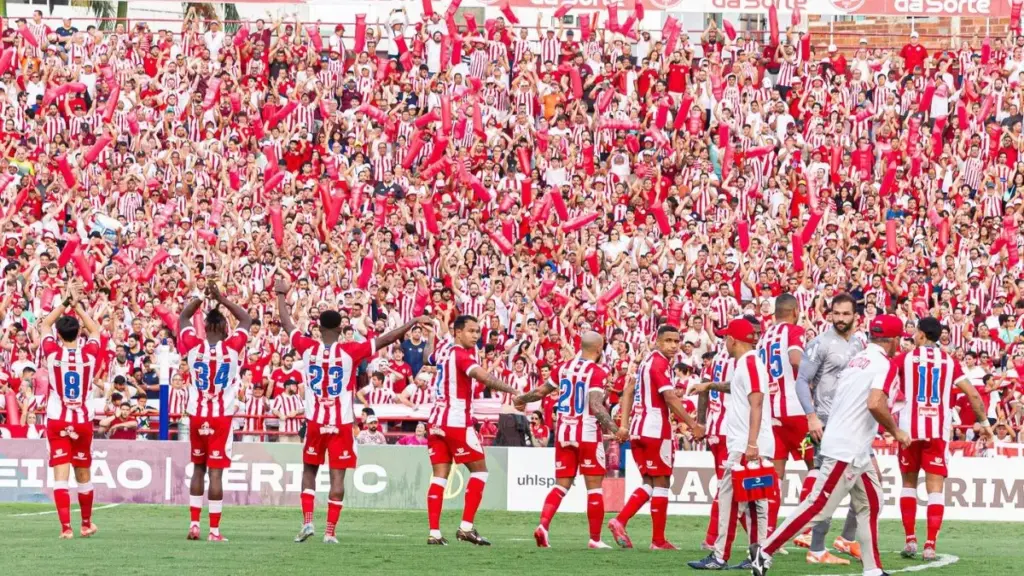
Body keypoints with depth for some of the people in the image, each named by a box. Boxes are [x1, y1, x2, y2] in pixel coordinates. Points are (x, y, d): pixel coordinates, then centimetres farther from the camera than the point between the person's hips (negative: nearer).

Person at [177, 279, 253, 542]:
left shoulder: (194, 346, -4)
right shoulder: (232, 347, -7)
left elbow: (183, 317, 14)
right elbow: (246, 320, 8)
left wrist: (202, 297, 9)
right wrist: (221, 299, 4)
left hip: (197, 415, 2)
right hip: (221, 417, -2)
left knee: (198, 469, 16)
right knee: (216, 471, -4)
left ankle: (194, 524, 12)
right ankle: (214, 530, -6)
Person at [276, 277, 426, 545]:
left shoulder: (308, 348, -3)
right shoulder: (350, 351, -9)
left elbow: (286, 323, 12)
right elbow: (387, 339, -8)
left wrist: (281, 295, 27)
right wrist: (415, 322, 2)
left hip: (314, 422, 2)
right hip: (341, 424, -2)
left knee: (309, 470, 17)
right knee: (337, 476, 1)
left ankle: (307, 521, 3)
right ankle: (330, 531, -2)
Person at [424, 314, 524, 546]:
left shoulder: (442, 350, 11)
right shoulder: (462, 355, -13)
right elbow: (482, 376, -32)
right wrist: (512, 390, -32)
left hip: (436, 420, 7)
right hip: (457, 421, -7)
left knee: (439, 476, 5)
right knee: (479, 470, 3)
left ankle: (434, 532, -2)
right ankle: (466, 526, -5)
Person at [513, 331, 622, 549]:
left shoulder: (564, 368, 7)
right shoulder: (597, 373, -11)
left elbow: (540, 391, 16)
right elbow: (596, 407, -22)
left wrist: (521, 400, 35)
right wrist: (615, 430, -26)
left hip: (563, 433, 5)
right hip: (588, 435, -5)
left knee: (561, 485, 10)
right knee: (594, 487, 3)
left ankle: (543, 525, -10)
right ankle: (595, 539, 5)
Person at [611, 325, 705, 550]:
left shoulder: (646, 361, 16)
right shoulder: (660, 363, -12)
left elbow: (628, 391, 19)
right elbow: (671, 399, -19)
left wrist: (624, 424, 16)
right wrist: (693, 425, -16)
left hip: (638, 430, 9)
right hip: (656, 430, -9)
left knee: (650, 484, 14)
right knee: (661, 483, 0)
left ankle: (619, 521, -2)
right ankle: (658, 540, 3)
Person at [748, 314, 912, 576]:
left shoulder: (856, 360, 14)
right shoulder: (883, 363, -12)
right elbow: (875, 404, -26)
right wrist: (896, 431, -13)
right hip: (846, 450, -10)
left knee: (871, 504, 14)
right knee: (819, 506, -7)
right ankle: (764, 551, -4)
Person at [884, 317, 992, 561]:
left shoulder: (903, 359, 2)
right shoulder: (950, 362, 7)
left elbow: (883, 394, -4)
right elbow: (973, 394, 3)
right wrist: (984, 422, 12)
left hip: (910, 429, 0)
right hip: (939, 430, 0)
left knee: (909, 483, 16)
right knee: (935, 488, 2)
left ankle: (910, 539, 11)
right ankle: (930, 545, -7)